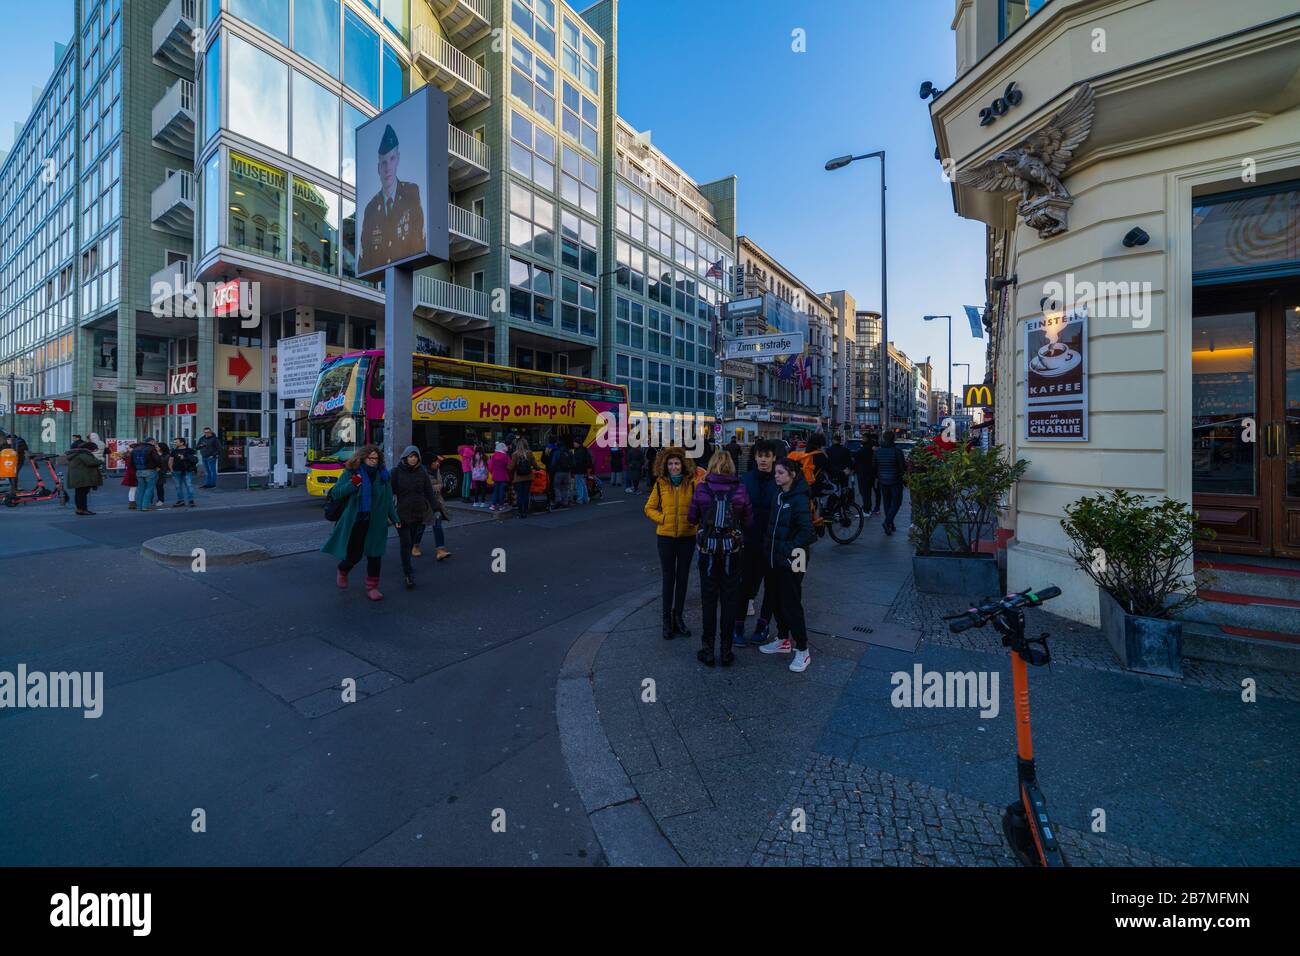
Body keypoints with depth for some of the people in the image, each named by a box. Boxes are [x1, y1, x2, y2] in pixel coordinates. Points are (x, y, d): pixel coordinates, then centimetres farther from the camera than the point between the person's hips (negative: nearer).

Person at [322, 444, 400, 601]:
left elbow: (388, 500, 11)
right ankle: (341, 571, 41)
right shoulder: (351, 473, -5)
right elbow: (335, 492, -5)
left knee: (375, 555, 4)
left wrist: (395, 519, 10)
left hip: (376, 523, 2)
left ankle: (372, 587, 18)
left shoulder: (383, 475, 4)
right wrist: (352, 484, -22)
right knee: (354, 554, 5)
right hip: (354, 522, -2)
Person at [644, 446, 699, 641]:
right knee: (669, 577, 6)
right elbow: (649, 508, 6)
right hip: (666, 537, 0)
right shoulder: (660, 484, -1)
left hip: (687, 536, 1)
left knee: (683, 577, 11)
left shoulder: (692, 482, -3)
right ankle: (667, 620, 19)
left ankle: (679, 617, 28)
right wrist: (662, 518, -9)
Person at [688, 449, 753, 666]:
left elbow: (691, 518, 2)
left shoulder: (701, 488, -5)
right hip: (733, 549, 0)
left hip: (707, 548, 0)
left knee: (709, 600, 12)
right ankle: (726, 652, 19)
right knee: (729, 600, 11)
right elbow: (749, 522, -1)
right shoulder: (740, 489, -5)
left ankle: (707, 651, 20)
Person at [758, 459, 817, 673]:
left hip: (790, 561, -8)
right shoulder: (779, 495, 8)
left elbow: (807, 531, -21)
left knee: (791, 604, 0)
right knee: (777, 600, 17)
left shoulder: (799, 499, -16)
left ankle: (802, 651, 15)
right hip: (774, 558, 8)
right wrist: (768, 546, 9)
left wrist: (792, 550, -19)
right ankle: (783, 640, 35)